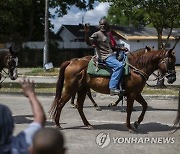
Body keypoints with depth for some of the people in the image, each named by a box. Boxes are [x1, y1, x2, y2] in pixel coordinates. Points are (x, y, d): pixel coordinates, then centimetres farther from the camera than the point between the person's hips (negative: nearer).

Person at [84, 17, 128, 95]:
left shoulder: (108, 35, 20)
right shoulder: (96, 34, -4)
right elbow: (89, 42, -19)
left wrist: (121, 49, 16)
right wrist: (86, 34, -35)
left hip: (112, 55, 9)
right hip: (104, 57, -9)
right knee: (119, 65, -30)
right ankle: (113, 88, -31)